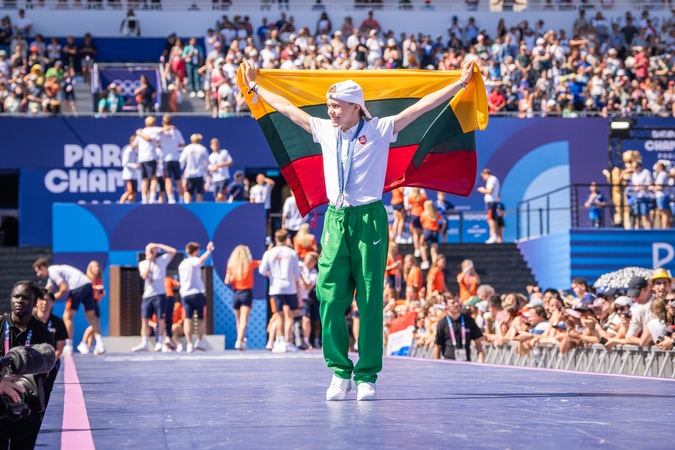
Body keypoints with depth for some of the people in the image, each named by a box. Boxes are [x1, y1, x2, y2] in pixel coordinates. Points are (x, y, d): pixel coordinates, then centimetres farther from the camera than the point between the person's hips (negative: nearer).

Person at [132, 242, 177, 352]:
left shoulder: (162, 260, 7)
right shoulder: (142, 264, 11)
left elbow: (173, 251, -3)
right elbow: (144, 276, -5)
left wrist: (158, 245, -4)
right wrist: (149, 261, -5)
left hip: (160, 294, -2)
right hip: (147, 295, 2)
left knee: (160, 319, -2)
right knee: (144, 319, -3)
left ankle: (159, 343, 1)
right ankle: (144, 344, -2)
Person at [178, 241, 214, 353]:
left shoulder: (182, 264, 17)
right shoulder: (193, 261, -6)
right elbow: (201, 260, -31)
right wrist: (209, 251, -30)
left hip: (185, 294, 6)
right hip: (197, 293, -6)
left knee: (188, 320, 0)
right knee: (201, 319, 7)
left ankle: (189, 344, -7)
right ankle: (199, 342, 3)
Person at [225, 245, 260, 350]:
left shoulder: (231, 266, 0)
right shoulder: (250, 264, -2)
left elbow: (227, 281, -5)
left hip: (236, 293, 2)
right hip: (247, 293, -2)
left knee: (239, 321, 16)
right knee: (244, 321, -9)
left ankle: (241, 340, 27)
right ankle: (239, 341, -23)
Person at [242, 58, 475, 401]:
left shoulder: (379, 130, 0)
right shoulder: (325, 130, 11)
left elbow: (423, 105, -1)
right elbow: (286, 107, 23)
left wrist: (461, 83, -2)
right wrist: (255, 86, 31)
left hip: (369, 218, -3)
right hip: (335, 218, 4)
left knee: (370, 299, -2)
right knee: (330, 296, -4)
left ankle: (367, 376, 3)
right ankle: (340, 372, 4)